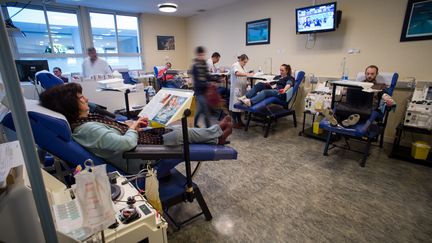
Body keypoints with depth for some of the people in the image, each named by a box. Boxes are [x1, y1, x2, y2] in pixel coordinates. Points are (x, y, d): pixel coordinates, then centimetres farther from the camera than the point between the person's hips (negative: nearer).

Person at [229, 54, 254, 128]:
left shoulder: (242, 67, 20)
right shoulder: (235, 65, -7)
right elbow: (237, 73, -28)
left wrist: (246, 83, 10)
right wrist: (247, 74, -37)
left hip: (242, 89, 9)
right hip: (236, 89, -9)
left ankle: (239, 121, 19)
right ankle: (235, 123, 2)